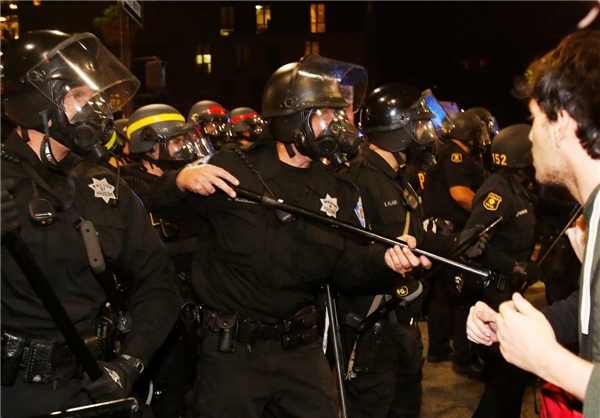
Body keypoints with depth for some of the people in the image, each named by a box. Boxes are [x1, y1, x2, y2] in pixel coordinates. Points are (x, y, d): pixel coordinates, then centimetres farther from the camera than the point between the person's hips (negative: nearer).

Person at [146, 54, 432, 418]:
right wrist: (181, 180, -25)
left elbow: (349, 265, 1)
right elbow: (160, 208, -3)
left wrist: (385, 259, -20)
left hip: (302, 347, 4)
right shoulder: (234, 168, -9)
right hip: (232, 348, -4)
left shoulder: (336, 190, 5)